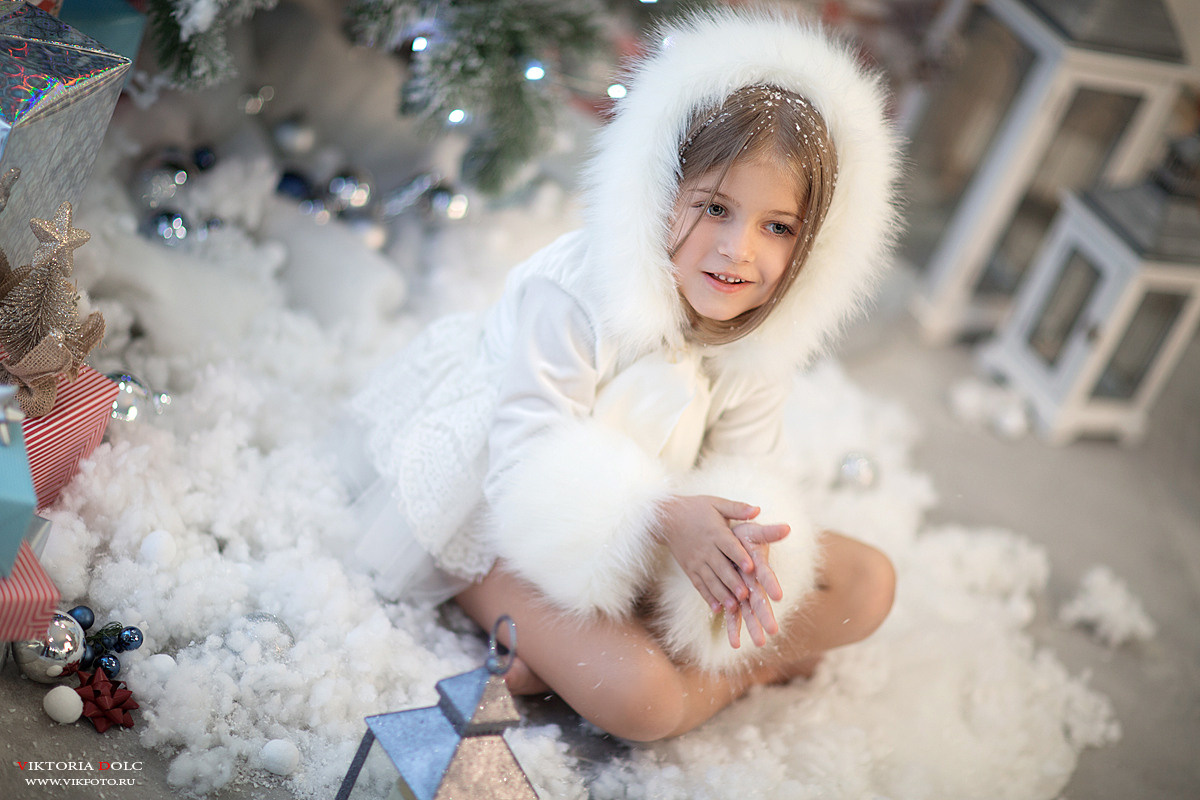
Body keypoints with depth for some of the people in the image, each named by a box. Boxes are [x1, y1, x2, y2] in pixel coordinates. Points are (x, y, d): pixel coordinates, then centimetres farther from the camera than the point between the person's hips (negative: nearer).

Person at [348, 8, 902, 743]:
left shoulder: (764, 339, -9)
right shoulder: (568, 295, -28)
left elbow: (747, 466, -8)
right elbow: (527, 467, -28)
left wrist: (743, 540, -33)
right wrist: (662, 515, -43)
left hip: (669, 538, 7)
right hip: (533, 531, -7)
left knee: (868, 583, -4)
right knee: (638, 698, -36)